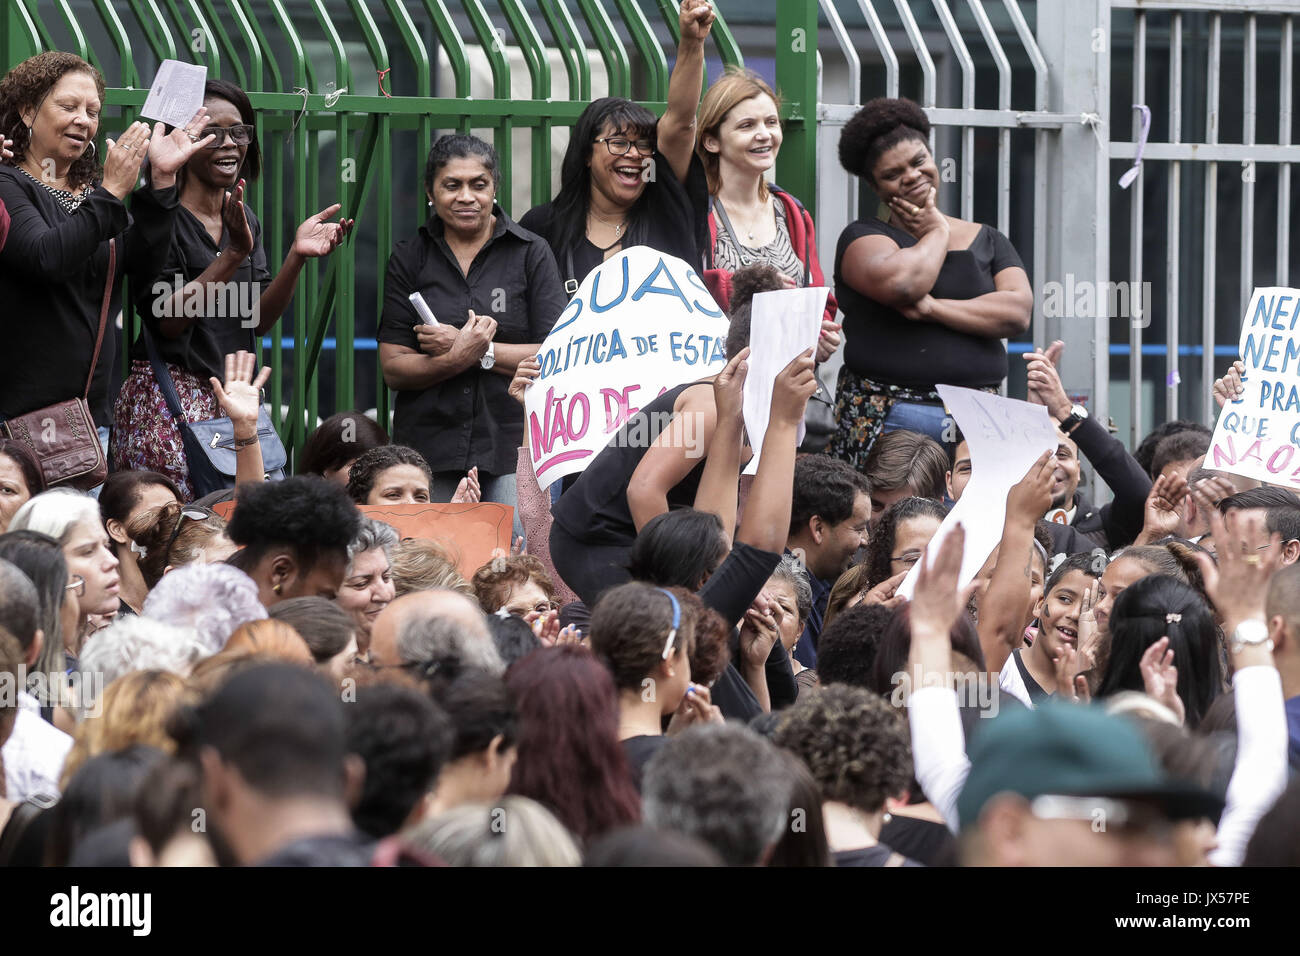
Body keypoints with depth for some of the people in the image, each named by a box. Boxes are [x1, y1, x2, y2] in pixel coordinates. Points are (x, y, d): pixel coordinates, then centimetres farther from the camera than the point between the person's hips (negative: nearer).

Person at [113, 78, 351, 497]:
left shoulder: (244, 221, 15)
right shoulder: (158, 211, -6)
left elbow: (258, 320, 9)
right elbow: (166, 319, -15)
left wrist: (297, 256, -5)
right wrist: (234, 254, -21)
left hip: (232, 399, 7)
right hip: (169, 397, -7)